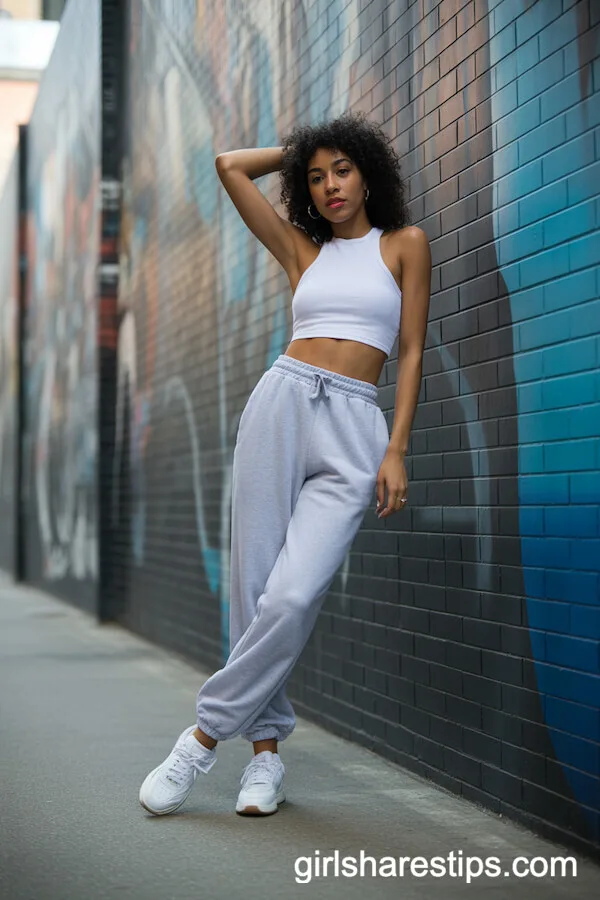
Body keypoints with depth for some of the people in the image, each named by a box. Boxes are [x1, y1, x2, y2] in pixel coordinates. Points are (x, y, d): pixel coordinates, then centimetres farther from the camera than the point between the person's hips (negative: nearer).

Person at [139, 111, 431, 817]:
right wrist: (297, 150, 26)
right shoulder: (302, 250, 17)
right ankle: (267, 749, 9)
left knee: (294, 595, -16)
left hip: (354, 429, -2)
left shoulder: (404, 244, 12)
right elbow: (228, 164, 16)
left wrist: (397, 450, -3)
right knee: (254, 586, -3)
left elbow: (411, 353, 6)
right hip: (281, 403, 3)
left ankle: (207, 734, -3)